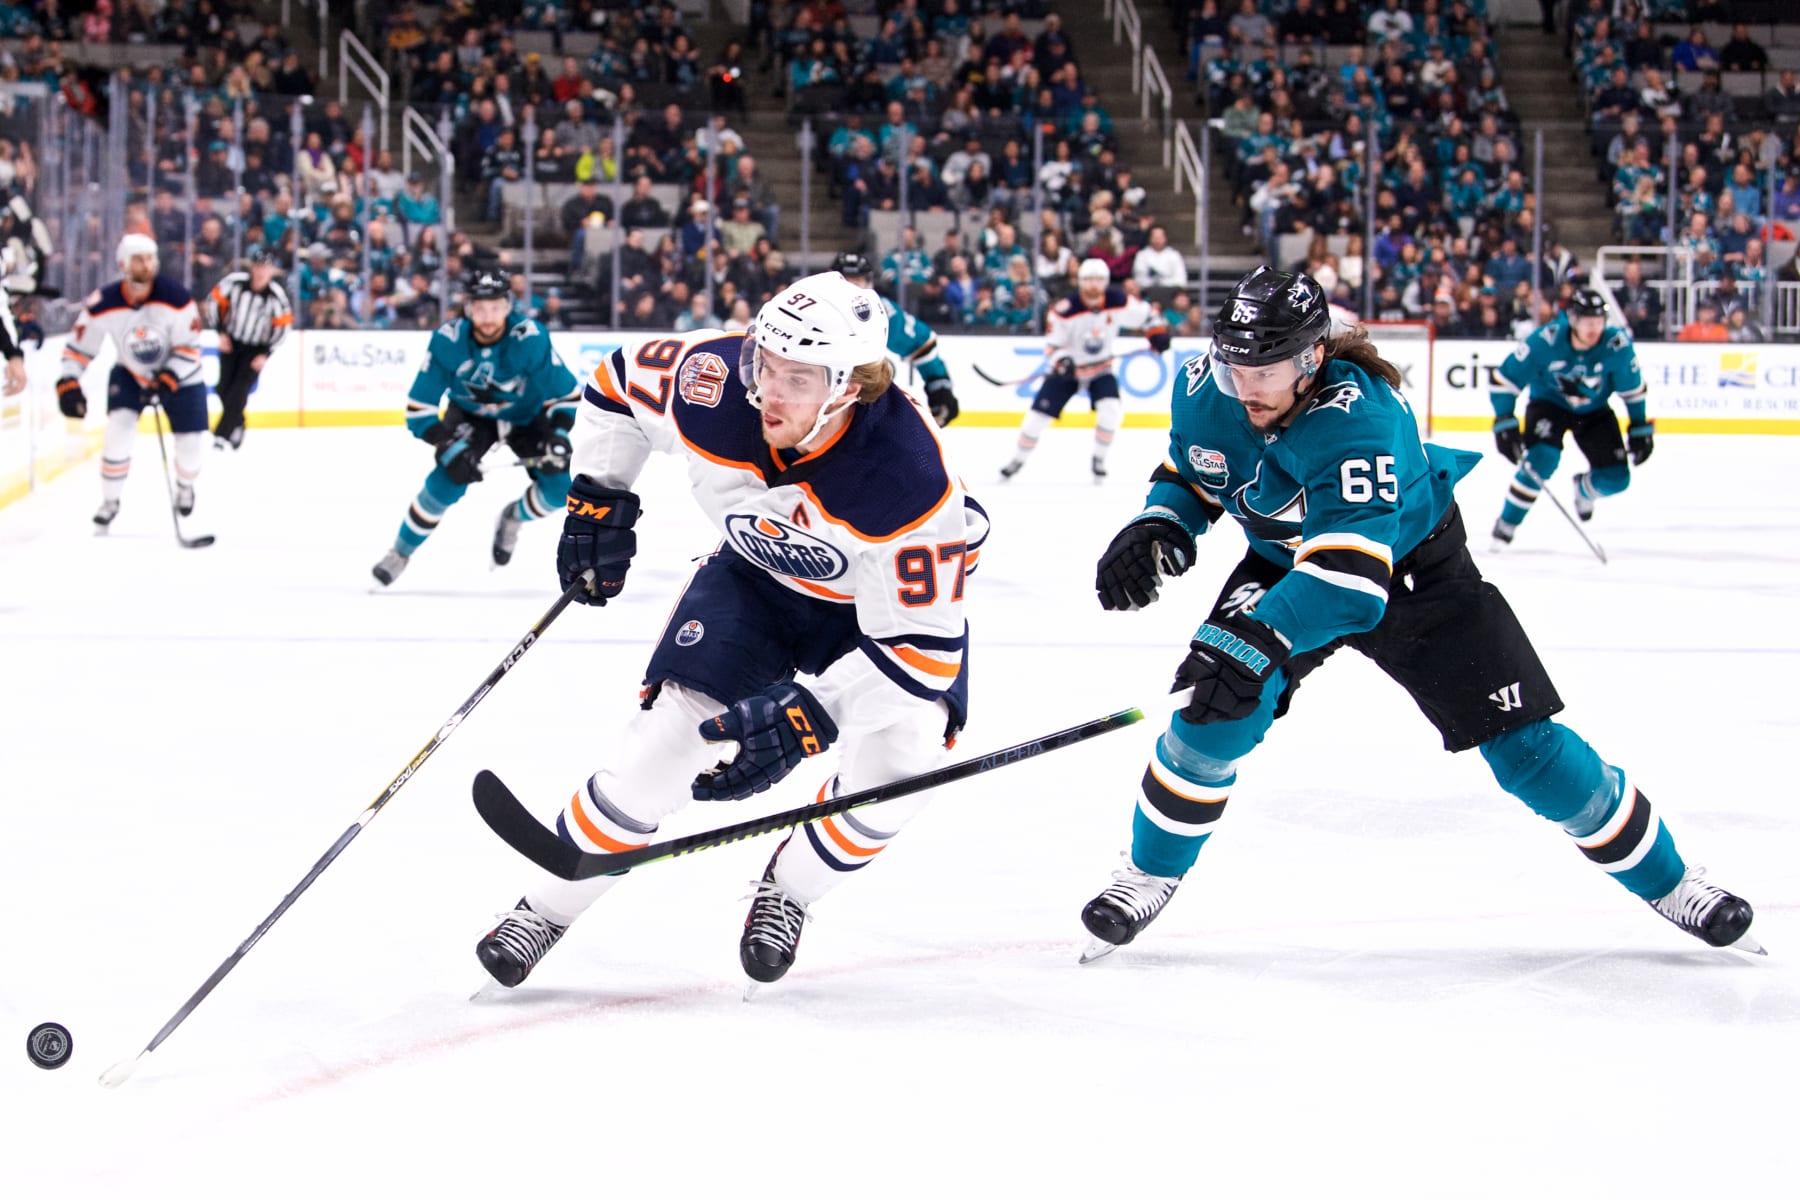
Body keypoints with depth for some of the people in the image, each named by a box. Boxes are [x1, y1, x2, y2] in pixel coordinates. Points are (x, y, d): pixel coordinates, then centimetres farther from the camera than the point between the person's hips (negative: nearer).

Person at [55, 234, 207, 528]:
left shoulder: (176, 298, -26)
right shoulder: (103, 305, -22)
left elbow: (189, 348, -20)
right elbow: (79, 347, -12)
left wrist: (166, 380, -31)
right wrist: (68, 383, -23)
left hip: (178, 374, 0)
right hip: (129, 374, 0)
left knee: (191, 441, 0)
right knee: (119, 427, -20)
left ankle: (185, 487, 36)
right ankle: (110, 501, -2)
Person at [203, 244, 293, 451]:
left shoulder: (278, 296, -20)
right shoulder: (235, 281, -19)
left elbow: (282, 326, -12)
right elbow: (215, 300, -4)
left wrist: (265, 355, -15)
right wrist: (221, 332, -6)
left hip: (257, 348, -2)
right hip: (231, 342, 3)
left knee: (240, 390, -13)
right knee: (224, 389, 5)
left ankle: (223, 433, -11)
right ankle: (237, 425, 30)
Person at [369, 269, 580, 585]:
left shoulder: (531, 339, -31)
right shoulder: (447, 340, -28)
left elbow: (567, 393, -20)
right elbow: (419, 407, -23)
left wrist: (557, 437, -35)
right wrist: (450, 449, -34)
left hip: (527, 416, 1)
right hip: (469, 415, -1)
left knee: (558, 488, -16)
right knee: (448, 480, -24)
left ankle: (511, 519, 18)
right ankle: (400, 553, -4)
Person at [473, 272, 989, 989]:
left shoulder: (909, 482, -41)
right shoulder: (714, 384, -30)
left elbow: (921, 646, -36)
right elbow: (620, 380, -6)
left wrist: (811, 717, -45)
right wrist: (597, 497, -4)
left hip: (884, 598, -2)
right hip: (758, 574, 3)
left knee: (902, 755, -24)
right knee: (667, 736, -12)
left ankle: (787, 890, 5)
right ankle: (546, 909, 7)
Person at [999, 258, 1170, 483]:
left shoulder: (1118, 302, -16)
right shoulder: (1065, 310, -24)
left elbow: (1143, 313, 1)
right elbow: (1051, 343, -18)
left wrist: (1158, 332, -13)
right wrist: (1061, 361, -37)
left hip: (1101, 370, 2)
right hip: (1067, 370, -2)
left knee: (1111, 409, -22)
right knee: (1039, 414, -6)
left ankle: (1099, 459, -2)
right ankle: (1018, 459, 14)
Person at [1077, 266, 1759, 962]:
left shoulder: (1356, 420, -40)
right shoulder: (1202, 391, -20)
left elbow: (1350, 570, -50)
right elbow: (1189, 474, 2)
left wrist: (1256, 640, -62)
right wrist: (1157, 528, -20)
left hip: (1414, 567, -4)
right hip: (1284, 562, 4)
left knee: (1525, 747, -7)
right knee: (1219, 708, -21)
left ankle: (1666, 880, 10)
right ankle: (1151, 872, 1)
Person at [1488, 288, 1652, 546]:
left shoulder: (1618, 346, -24)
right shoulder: (1545, 341, -30)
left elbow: (1633, 388, -5)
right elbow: (1506, 378, -20)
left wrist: (1640, 429, 1)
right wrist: (1505, 424, -25)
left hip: (1594, 411, 3)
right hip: (1548, 402, -3)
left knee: (1617, 479, -7)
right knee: (1543, 458, -31)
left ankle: (1584, 490, 31)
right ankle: (1507, 523, -13)